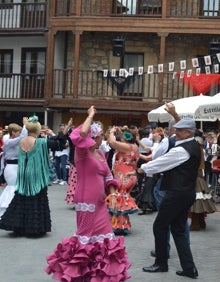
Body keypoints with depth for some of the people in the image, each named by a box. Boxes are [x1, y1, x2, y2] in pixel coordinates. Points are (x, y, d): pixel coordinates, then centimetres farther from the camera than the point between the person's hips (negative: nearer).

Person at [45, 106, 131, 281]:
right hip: (86, 201, -8)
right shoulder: (82, 152, -11)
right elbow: (82, 133, -31)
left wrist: (112, 194, 2)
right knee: (87, 237, 2)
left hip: (99, 201, 8)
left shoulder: (100, 153, 11)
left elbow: (107, 175, 15)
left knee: (104, 236, 12)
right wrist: (91, 116, -17)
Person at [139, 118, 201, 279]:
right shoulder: (194, 146, 12)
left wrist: (142, 168, 1)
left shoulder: (181, 150, -18)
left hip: (176, 193, -9)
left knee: (160, 226, 6)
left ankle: (161, 264, 19)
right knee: (178, 230, 13)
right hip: (187, 193, 9)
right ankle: (189, 268, 11)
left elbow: (161, 162, -12)